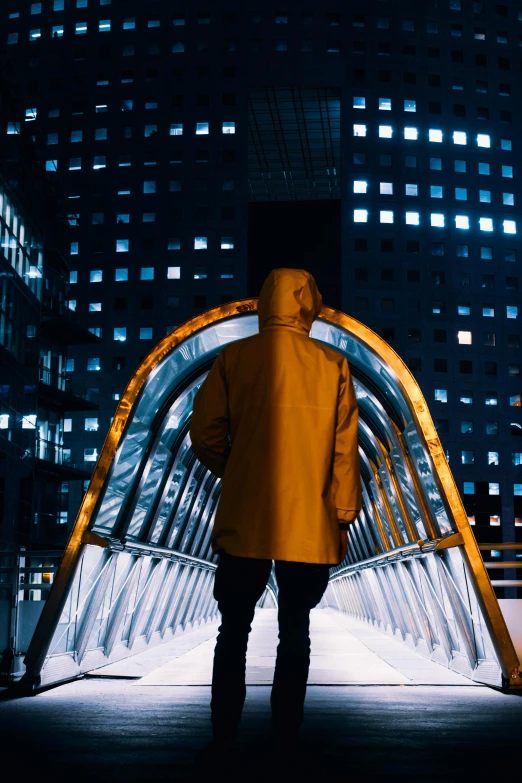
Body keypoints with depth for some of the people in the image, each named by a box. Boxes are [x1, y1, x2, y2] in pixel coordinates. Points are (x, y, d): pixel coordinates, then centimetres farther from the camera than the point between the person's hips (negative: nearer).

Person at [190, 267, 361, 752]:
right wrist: (343, 518, 7)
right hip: (310, 526, 0)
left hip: (243, 524, 0)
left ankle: (223, 737, 14)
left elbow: (204, 437, -3)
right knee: (295, 631, 12)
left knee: (234, 631, 11)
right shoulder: (333, 366, -1)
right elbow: (345, 451, -1)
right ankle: (285, 735, 16)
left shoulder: (233, 358, -2)